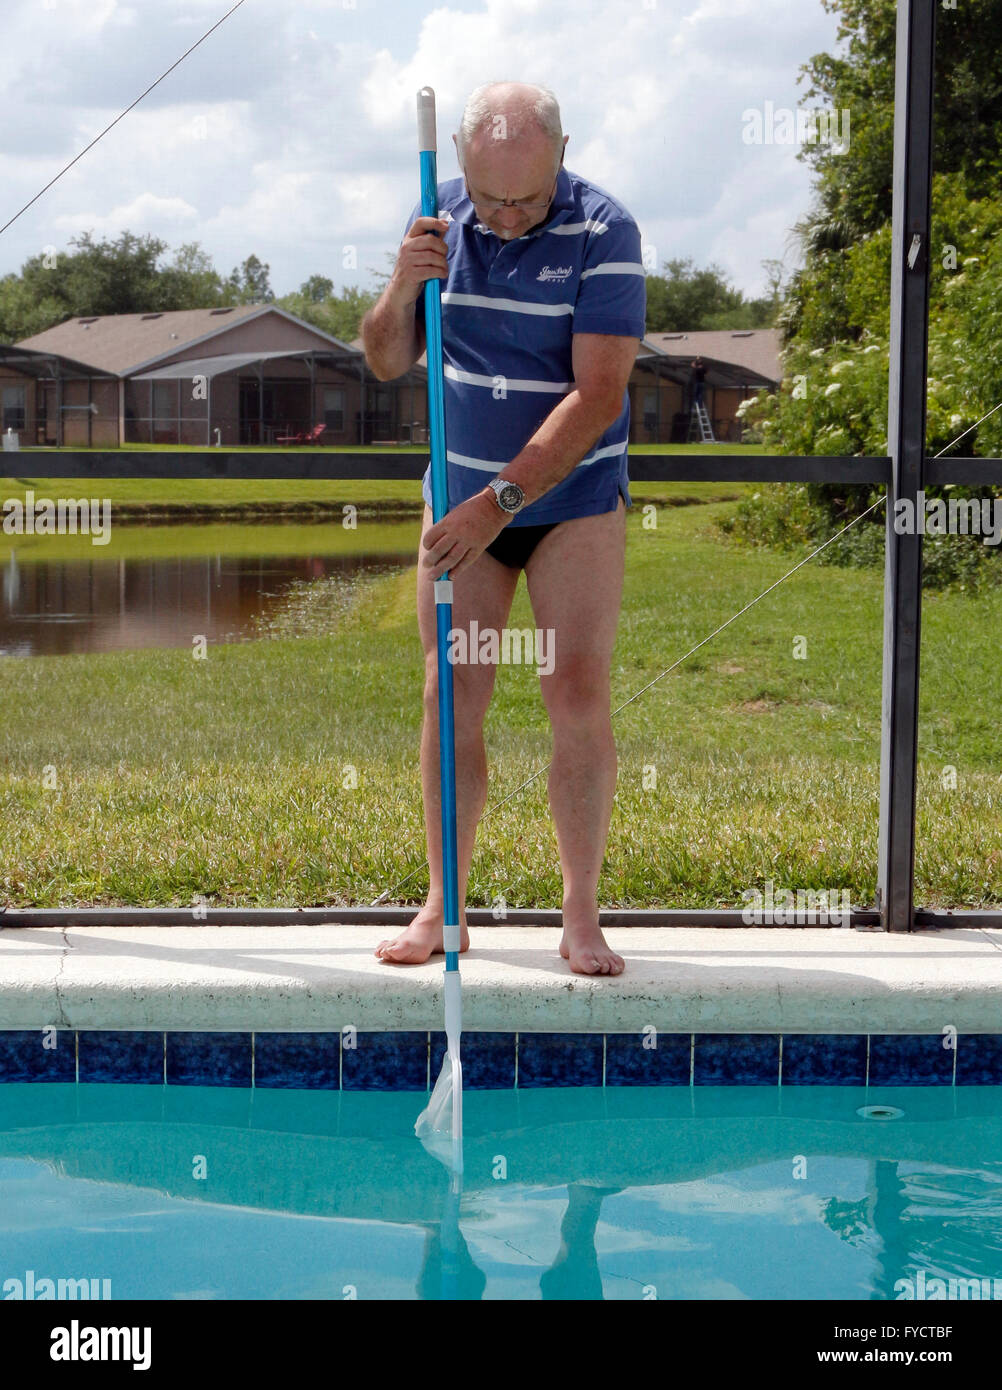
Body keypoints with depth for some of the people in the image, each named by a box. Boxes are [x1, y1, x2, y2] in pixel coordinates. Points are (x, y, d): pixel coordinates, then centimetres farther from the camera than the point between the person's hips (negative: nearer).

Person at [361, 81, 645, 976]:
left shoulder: (603, 231, -16)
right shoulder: (440, 217, -2)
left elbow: (598, 397, -21)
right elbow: (388, 363, 4)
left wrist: (500, 502, -24)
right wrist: (403, 286, -17)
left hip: (572, 501, -3)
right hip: (461, 498, 3)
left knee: (579, 694, -6)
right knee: (451, 698, 2)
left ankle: (582, 919, 3)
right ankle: (442, 907, 11)